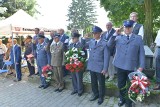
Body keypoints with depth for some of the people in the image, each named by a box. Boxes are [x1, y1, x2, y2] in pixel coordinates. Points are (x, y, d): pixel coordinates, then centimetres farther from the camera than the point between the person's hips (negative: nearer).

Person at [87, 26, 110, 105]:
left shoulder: (104, 44, -11)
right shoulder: (91, 42, 5)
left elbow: (106, 57, -12)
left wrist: (105, 68, -14)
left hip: (100, 67, -4)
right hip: (91, 66, 5)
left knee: (101, 83, 13)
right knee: (93, 82, 18)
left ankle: (101, 97, 33)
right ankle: (95, 94, 39)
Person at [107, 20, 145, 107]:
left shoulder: (138, 38, 3)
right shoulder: (118, 37, 5)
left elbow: (141, 53, 0)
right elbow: (109, 45, -4)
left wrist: (141, 66, -7)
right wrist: (115, 34, -10)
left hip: (132, 67, -1)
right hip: (120, 65, 2)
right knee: (121, 85, 17)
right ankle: (122, 99, 41)